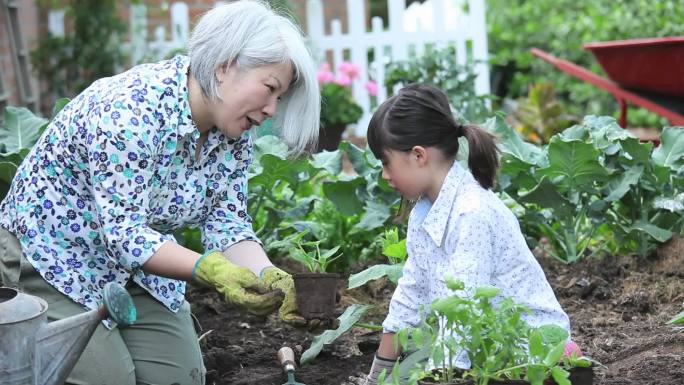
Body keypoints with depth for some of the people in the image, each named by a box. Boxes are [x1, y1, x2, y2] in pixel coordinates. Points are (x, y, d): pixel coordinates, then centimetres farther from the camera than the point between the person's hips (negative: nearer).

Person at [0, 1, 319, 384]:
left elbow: (228, 227, -10)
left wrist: (272, 279, -29)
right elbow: (122, 232, -34)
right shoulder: (134, 106, -33)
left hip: (139, 262, 7)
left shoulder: (233, 133, -9)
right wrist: (213, 270, -45)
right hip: (54, 251, -7)